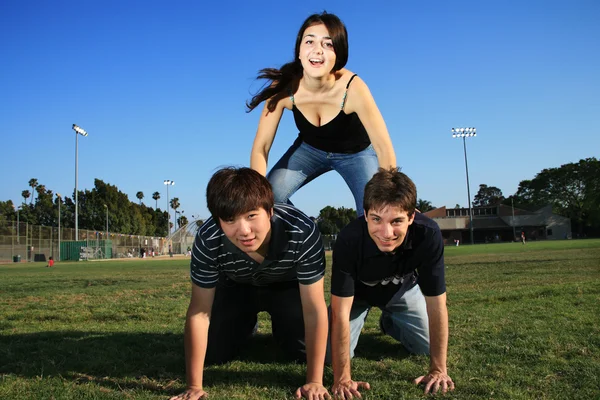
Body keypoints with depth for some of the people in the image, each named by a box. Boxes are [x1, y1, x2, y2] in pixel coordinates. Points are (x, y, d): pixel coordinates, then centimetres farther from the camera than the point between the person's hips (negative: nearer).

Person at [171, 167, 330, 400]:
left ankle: (279, 326, 23)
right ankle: (245, 326, 27)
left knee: (302, 350, -12)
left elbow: (314, 309, -35)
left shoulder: (302, 232, -43)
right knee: (214, 354, -6)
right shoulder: (208, 241, -38)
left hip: (287, 285, -1)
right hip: (236, 287, 1)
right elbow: (199, 311, -28)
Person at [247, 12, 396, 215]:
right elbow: (261, 147, -24)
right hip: (310, 148, 2)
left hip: (357, 152, -2)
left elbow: (384, 149, -32)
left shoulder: (353, 88, -37)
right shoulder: (283, 87, -29)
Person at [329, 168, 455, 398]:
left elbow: (437, 306, -28)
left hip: (402, 288, 2)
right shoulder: (349, 239, -42)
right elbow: (340, 313, -36)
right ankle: (366, 317, 22)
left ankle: (389, 322, 30)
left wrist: (438, 370, -26)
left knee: (427, 347, 0)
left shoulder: (428, 234, -38)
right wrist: (342, 378, -38)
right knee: (336, 353, -11)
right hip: (358, 291, -1)